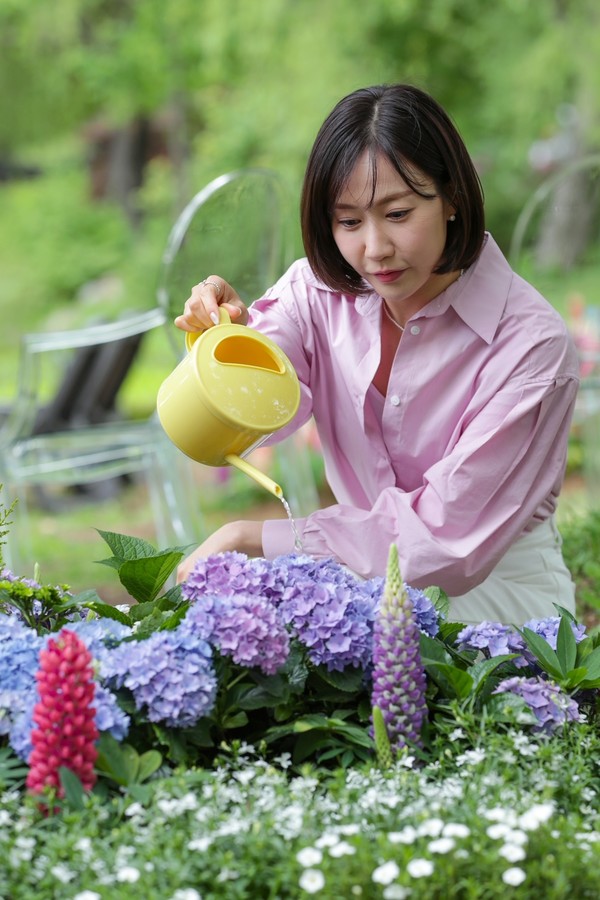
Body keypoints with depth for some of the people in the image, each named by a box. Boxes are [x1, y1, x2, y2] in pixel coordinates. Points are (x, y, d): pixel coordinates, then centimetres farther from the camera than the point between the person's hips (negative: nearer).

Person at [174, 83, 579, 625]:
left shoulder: (529, 345, -19)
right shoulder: (323, 287, -4)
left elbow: (443, 535, -19)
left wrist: (255, 537, -20)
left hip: (491, 597, -5)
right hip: (369, 577, 5)